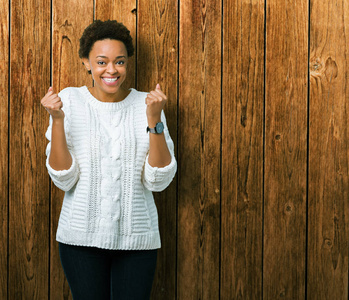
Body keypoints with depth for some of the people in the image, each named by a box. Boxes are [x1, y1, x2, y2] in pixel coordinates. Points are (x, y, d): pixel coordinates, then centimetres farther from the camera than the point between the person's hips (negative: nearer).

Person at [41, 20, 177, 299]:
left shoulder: (145, 104, -1)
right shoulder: (70, 100, -3)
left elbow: (158, 181, -8)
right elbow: (64, 179, -8)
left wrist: (154, 120, -17)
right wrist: (57, 119, -18)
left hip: (136, 236, 1)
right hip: (82, 235, 0)